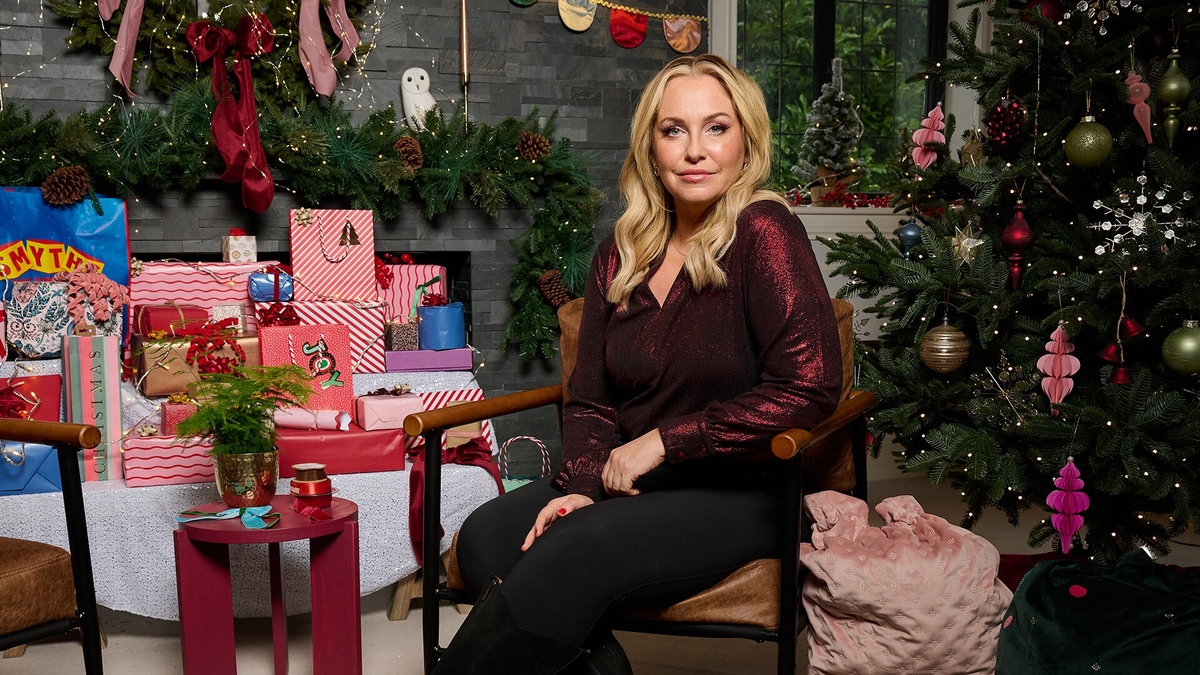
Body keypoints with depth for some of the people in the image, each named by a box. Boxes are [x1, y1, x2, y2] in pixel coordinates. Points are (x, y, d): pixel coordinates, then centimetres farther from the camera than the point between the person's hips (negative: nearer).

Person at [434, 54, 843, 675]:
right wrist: (581, 483, -10)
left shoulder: (764, 234, -10)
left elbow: (810, 386, -19)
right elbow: (589, 398, 12)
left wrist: (659, 442, -14)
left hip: (742, 492, -6)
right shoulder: (621, 254, 9)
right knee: (486, 536, -19)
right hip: (632, 483, 6)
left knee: (576, 553, -29)